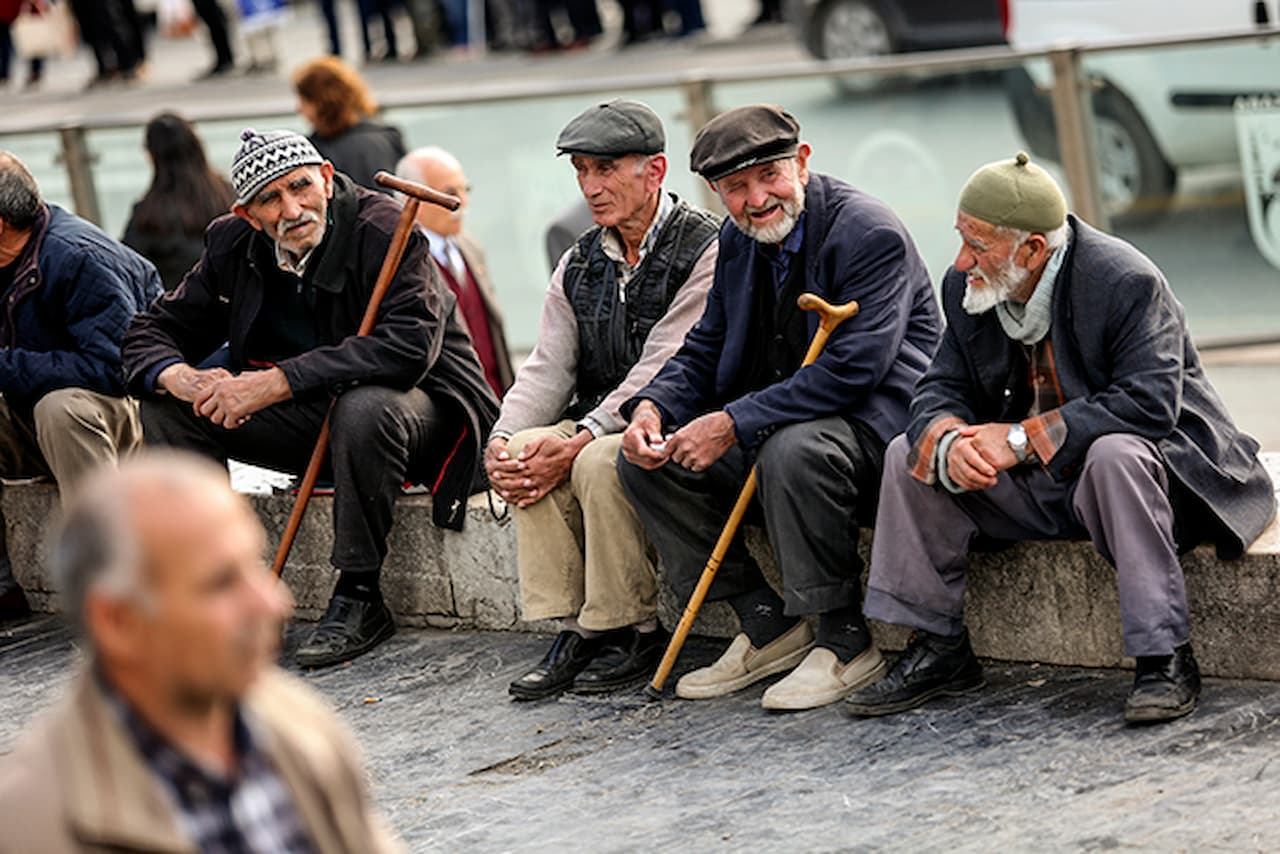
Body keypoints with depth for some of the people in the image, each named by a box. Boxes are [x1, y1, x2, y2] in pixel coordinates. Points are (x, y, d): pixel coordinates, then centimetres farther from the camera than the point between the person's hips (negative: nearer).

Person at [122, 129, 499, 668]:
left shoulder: (383, 231, -22)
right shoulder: (234, 245, -3)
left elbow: (409, 346, -36)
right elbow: (155, 330, 3)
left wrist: (276, 382, -38)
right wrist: (182, 379, -24)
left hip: (421, 405, -6)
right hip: (313, 416, 6)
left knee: (365, 409, -40)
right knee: (166, 405, -7)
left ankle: (358, 598, -25)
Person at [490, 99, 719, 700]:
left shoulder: (703, 250, -12)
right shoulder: (580, 265, 12)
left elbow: (661, 372, -20)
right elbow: (547, 369, 5)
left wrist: (579, 441, -27)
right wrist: (502, 441, -15)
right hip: (598, 422, 7)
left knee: (599, 462, -33)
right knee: (526, 454, -21)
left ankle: (632, 632, -18)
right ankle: (573, 627, -16)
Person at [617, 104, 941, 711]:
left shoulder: (870, 233, -18)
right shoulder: (738, 241, 8)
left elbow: (852, 368, -27)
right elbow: (705, 350, 15)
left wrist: (734, 424, -28)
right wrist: (653, 405, -9)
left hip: (874, 420, -9)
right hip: (778, 422, 9)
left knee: (792, 451, -39)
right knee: (645, 458, -4)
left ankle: (845, 641, -21)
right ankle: (767, 627, 0)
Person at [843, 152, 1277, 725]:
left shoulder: (1126, 282, -23)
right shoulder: (968, 290, -3)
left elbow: (1149, 404, -31)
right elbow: (940, 390, -1)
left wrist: (1023, 440, -32)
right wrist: (949, 441, -27)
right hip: (1041, 487, 6)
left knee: (1115, 455, -39)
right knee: (911, 453, -6)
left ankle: (1165, 658, -32)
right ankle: (939, 652, 0)